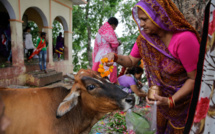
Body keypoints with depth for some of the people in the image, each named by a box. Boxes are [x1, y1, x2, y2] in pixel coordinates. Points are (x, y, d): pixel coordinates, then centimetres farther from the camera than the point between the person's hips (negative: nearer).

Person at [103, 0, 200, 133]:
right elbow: (131, 61, -5)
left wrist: (170, 101, -30)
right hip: (163, 95, 5)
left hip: (184, 96, -5)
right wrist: (115, 57, -25)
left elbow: (194, 78, -24)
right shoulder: (145, 37, -13)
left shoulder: (184, 39, -32)